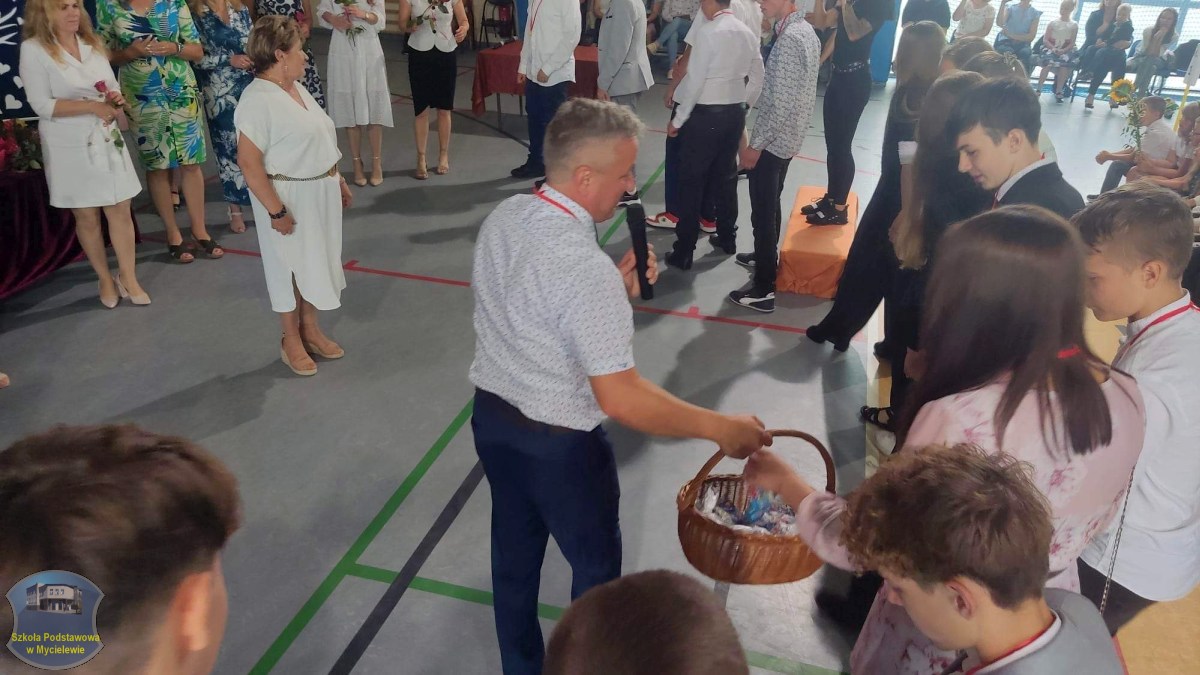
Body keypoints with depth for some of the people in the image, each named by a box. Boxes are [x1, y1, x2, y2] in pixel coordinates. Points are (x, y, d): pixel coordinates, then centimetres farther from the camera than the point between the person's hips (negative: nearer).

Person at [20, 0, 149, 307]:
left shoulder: (92, 43, 8)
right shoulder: (33, 49, -9)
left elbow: (112, 86, 13)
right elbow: (42, 105, -13)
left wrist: (115, 99, -11)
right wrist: (92, 106, -21)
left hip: (107, 140, 4)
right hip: (69, 147, -4)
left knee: (120, 211, 3)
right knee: (87, 217, 7)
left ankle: (129, 278, 13)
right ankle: (105, 279, 21)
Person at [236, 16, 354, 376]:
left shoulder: (297, 90, 8)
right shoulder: (257, 100, -20)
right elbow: (249, 162, -23)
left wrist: (338, 180, 17)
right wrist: (276, 211, -23)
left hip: (320, 192, 9)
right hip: (289, 198, -8)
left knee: (315, 263, 17)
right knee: (289, 268, 6)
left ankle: (310, 330, 33)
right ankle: (291, 342, 22)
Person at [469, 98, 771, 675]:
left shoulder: (503, 217, -6)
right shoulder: (586, 269, -31)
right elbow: (620, 398, -30)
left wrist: (616, 289, -1)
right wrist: (719, 427, -21)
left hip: (492, 413, 8)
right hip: (558, 443, -8)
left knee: (514, 551, 26)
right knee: (596, 564, 18)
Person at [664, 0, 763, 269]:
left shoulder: (710, 31, -14)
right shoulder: (747, 33, 6)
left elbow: (695, 79, -16)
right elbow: (758, 78, 12)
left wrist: (677, 119, -9)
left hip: (706, 114, -7)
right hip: (735, 113, 7)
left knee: (692, 181, 0)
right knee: (726, 176, 18)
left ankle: (684, 252, 3)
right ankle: (726, 237, 31)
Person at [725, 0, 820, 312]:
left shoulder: (789, 39, -23)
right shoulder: (807, 31, 8)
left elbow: (779, 103, -25)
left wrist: (755, 144, -18)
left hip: (773, 140, -10)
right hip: (789, 137, 10)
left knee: (763, 211, -2)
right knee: (771, 204, 24)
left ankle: (764, 288, 5)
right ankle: (766, 257, 43)